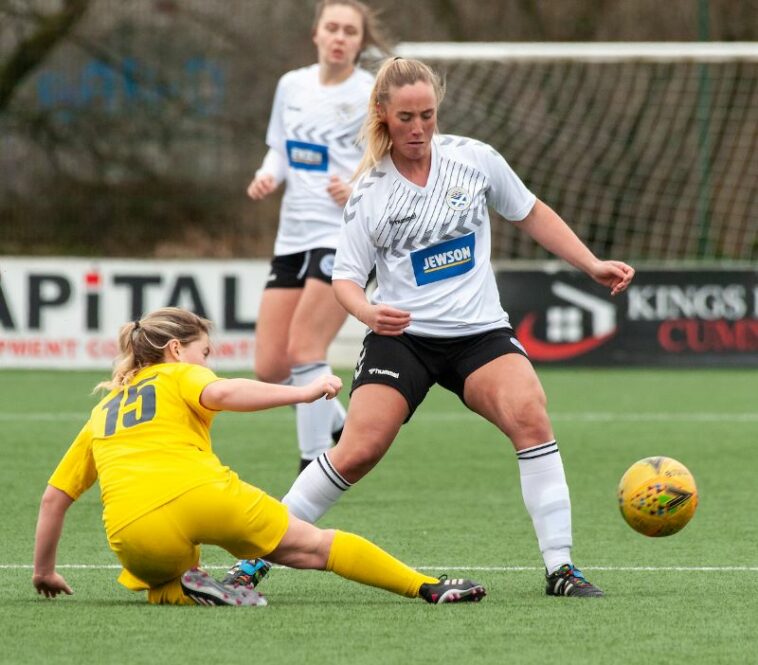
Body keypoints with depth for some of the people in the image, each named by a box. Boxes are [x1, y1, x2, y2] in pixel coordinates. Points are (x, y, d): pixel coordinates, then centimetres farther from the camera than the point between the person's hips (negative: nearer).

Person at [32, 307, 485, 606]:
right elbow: (221, 393, -6)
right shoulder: (178, 376, 19)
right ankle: (430, 588, 5)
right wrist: (300, 393, -9)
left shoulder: (102, 412, 31)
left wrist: (45, 572, 38)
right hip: (202, 493, -3)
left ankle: (188, 587, -2)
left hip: (134, 534, 3)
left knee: (162, 586, 32)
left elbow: (54, 496, 30)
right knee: (315, 546, 11)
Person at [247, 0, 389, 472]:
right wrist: (267, 177, 0)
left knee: (303, 351, -17)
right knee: (270, 368, 2)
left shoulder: (373, 95, -7)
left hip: (347, 234, -6)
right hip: (294, 235, 6)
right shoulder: (292, 86, 10)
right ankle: (340, 428, 29)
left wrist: (361, 191, -23)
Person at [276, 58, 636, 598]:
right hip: (401, 336, -1)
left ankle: (560, 568, -21)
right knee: (358, 452, -16)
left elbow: (531, 214, 15)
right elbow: (346, 276, 0)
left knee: (529, 412, -26)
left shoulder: (474, 159, 1)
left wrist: (594, 265, 10)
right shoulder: (371, 193, -3)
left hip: (479, 331, 1)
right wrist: (367, 311, -23)